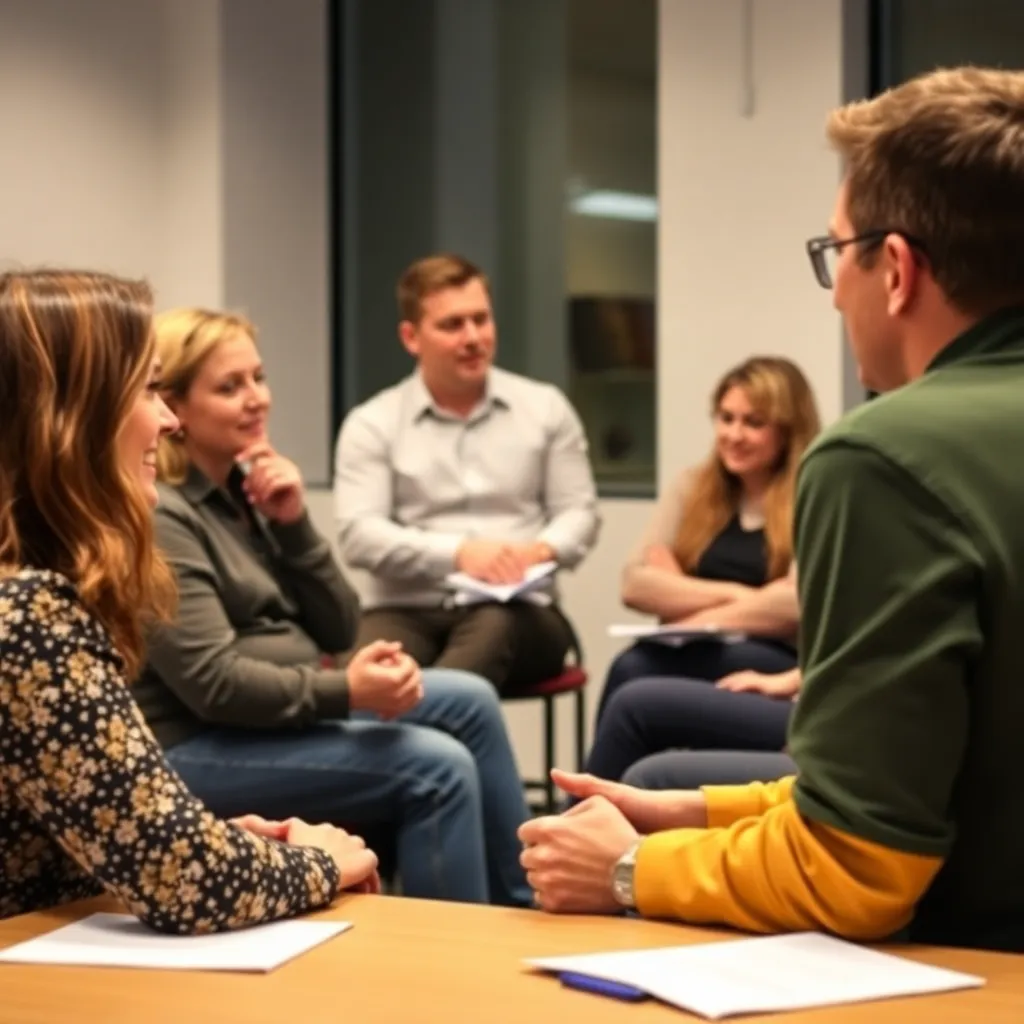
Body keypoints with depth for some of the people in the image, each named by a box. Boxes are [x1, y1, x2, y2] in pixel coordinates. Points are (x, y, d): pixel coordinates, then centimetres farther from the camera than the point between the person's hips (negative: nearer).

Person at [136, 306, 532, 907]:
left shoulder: (246, 489, 10)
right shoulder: (159, 515, -16)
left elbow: (338, 631, 6)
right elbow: (211, 684, -23)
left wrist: (294, 522, -7)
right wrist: (344, 691, -28)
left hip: (288, 704, 9)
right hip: (203, 747, -9)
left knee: (468, 700, 0)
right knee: (438, 767, -20)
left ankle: (525, 908, 9)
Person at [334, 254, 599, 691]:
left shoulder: (546, 408, 13)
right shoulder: (371, 424, 7)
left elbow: (579, 511, 13)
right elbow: (357, 533, -4)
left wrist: (543, 549, -13)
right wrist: (457, 552, -20)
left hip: (515, 613, 0)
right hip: (406, 610, 0)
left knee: (495, 627, -39)